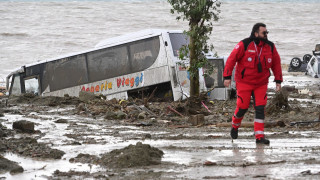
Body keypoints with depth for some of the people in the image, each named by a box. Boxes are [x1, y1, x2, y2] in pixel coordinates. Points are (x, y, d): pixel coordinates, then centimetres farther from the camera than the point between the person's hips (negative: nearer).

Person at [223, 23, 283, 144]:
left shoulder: (270, 47, 0)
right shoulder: (244, 45, -14)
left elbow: (276, 63, 9)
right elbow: (231, 59, -12)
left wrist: (278, 81, 6)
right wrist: (227, 77, -15)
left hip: (261, 83, 3)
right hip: (244, 82, -3)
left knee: (260, 109, -6)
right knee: (243, 107, -2)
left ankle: (259, 137, -6)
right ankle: (235, 126, 29)